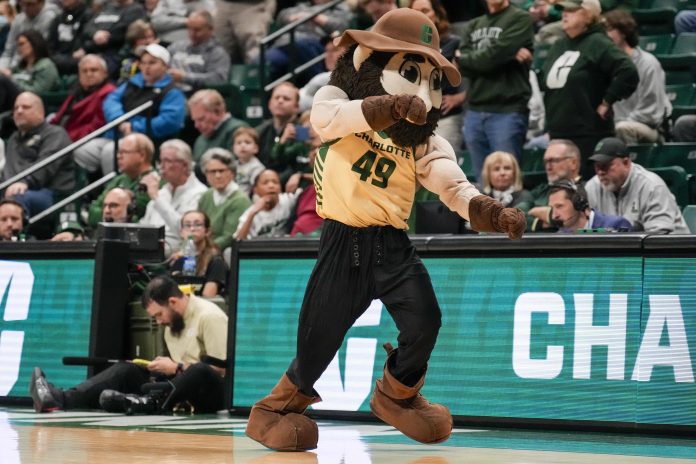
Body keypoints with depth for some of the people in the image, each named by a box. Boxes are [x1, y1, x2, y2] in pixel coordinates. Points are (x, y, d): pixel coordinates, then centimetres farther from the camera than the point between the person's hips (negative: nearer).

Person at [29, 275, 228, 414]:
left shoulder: (209, 316, -10)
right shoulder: (172, 325, 16)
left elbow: (222, 369, -15)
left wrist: (176, 368, -12)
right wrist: (165, 367, 0)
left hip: (212, 393, -7)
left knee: (199, 371, -41)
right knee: (127, 370, -10)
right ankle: (60, 399, -28)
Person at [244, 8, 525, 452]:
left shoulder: (423, 141, 6)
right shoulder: (336, 99, -3)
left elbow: (454, 185, -9)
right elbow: (327, 118, -29)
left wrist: (493, 213, -31)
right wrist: (389, 107, -47)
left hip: (393, 244, 3)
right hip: (344, 241, -3)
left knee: (424, 323, -12)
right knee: (319, 340, -1)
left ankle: (398, 394, 19)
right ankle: (274, 409, 27)